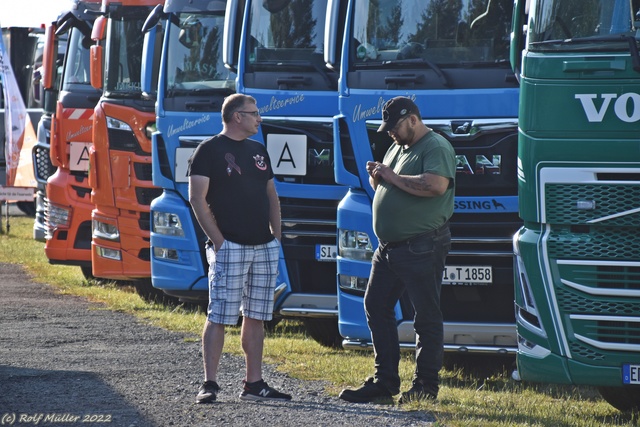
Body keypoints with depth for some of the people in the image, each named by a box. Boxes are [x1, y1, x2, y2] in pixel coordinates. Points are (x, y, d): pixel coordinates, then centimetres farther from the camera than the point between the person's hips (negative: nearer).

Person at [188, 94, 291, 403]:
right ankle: (209, 383, -7)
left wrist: (276, 236, 11)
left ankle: (253, 384, 11)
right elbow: (197, 198, -9)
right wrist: (218, 240, -15)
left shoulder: (258, 151, 18)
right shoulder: (209, 151, -4)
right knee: (219, 316, -8)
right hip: (230, 247, -7)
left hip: (264, 247, 7)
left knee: (256, 316, 8)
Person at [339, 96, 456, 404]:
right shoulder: (397, 148, 19)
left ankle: (426, 384, 2)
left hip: (421, 248, -10)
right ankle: (384, 381, 15)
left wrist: (394, 177, -18)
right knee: (376, 307, 9)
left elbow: (436, 185, -28)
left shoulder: (436, 147, -10)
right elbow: (385, 191, 28)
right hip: (388, 247, 10)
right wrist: (377, 177, 5)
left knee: (426, 315, -3)